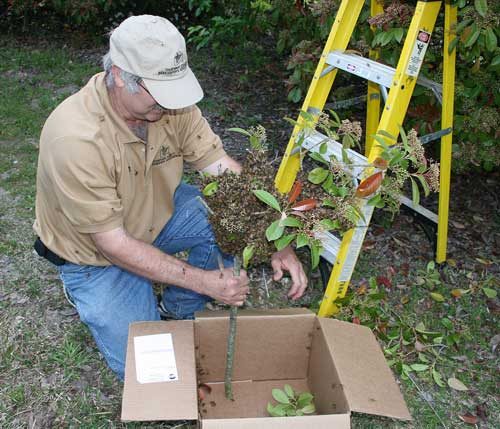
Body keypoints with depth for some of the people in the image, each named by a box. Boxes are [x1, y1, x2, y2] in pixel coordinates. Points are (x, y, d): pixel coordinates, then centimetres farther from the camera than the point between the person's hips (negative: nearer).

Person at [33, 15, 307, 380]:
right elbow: (112, 243, -31)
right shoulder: (76, 139, -36)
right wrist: (205, 281, -33)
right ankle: (92, 292, 17)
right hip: (96, 253, -5)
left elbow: (229, 173, -16)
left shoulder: (169, 101, -19)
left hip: (158, 213, 6)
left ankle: (178, 308, 6)